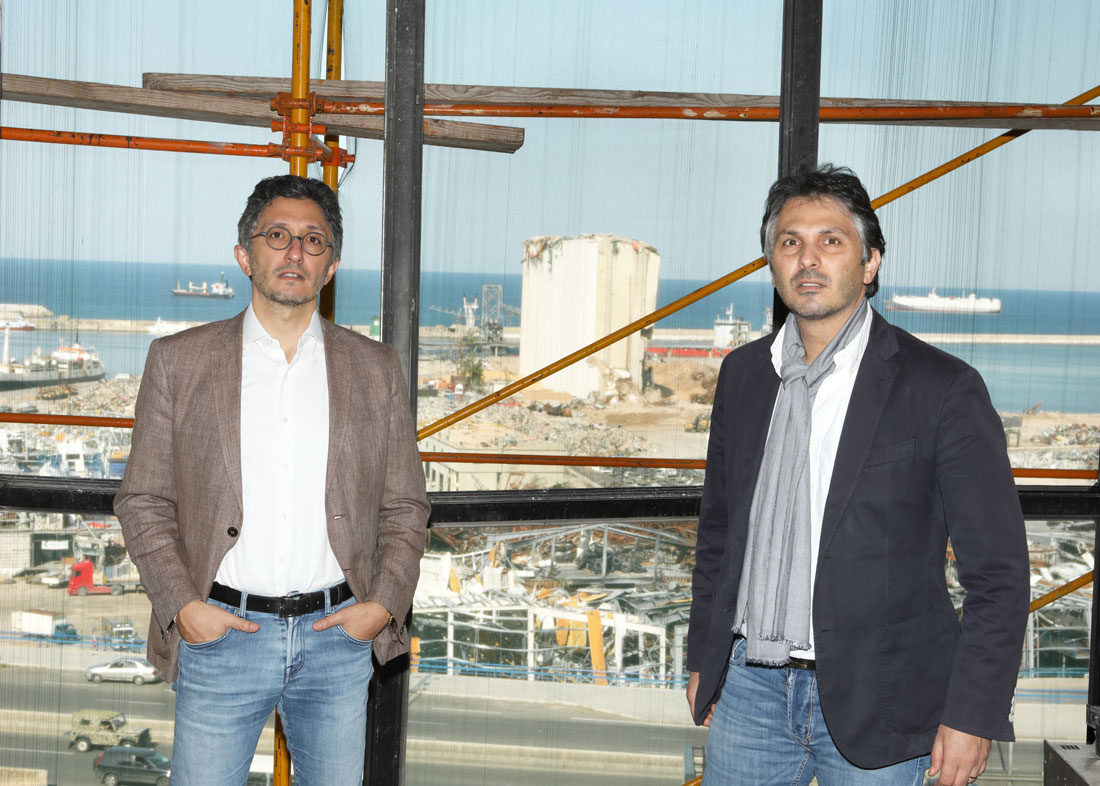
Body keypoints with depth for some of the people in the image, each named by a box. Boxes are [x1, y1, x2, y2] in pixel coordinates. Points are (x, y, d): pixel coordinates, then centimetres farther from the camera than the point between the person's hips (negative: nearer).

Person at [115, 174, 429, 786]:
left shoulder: (377, 370, 8)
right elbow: (143, 501, 4)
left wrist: (385, 604, -3)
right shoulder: (179, 361, 4)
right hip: (219, 634, -1)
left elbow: (406, 507, 11)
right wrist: (182, 605, -8)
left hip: (339, 638, 1)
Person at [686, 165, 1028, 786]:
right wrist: (703, 659, 16)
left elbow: (998, 571, -9)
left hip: (871, 705, -4)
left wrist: (972, 716, -12)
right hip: (749, 684, 4)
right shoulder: (743, 374, 6)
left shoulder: (943, 390, -10)